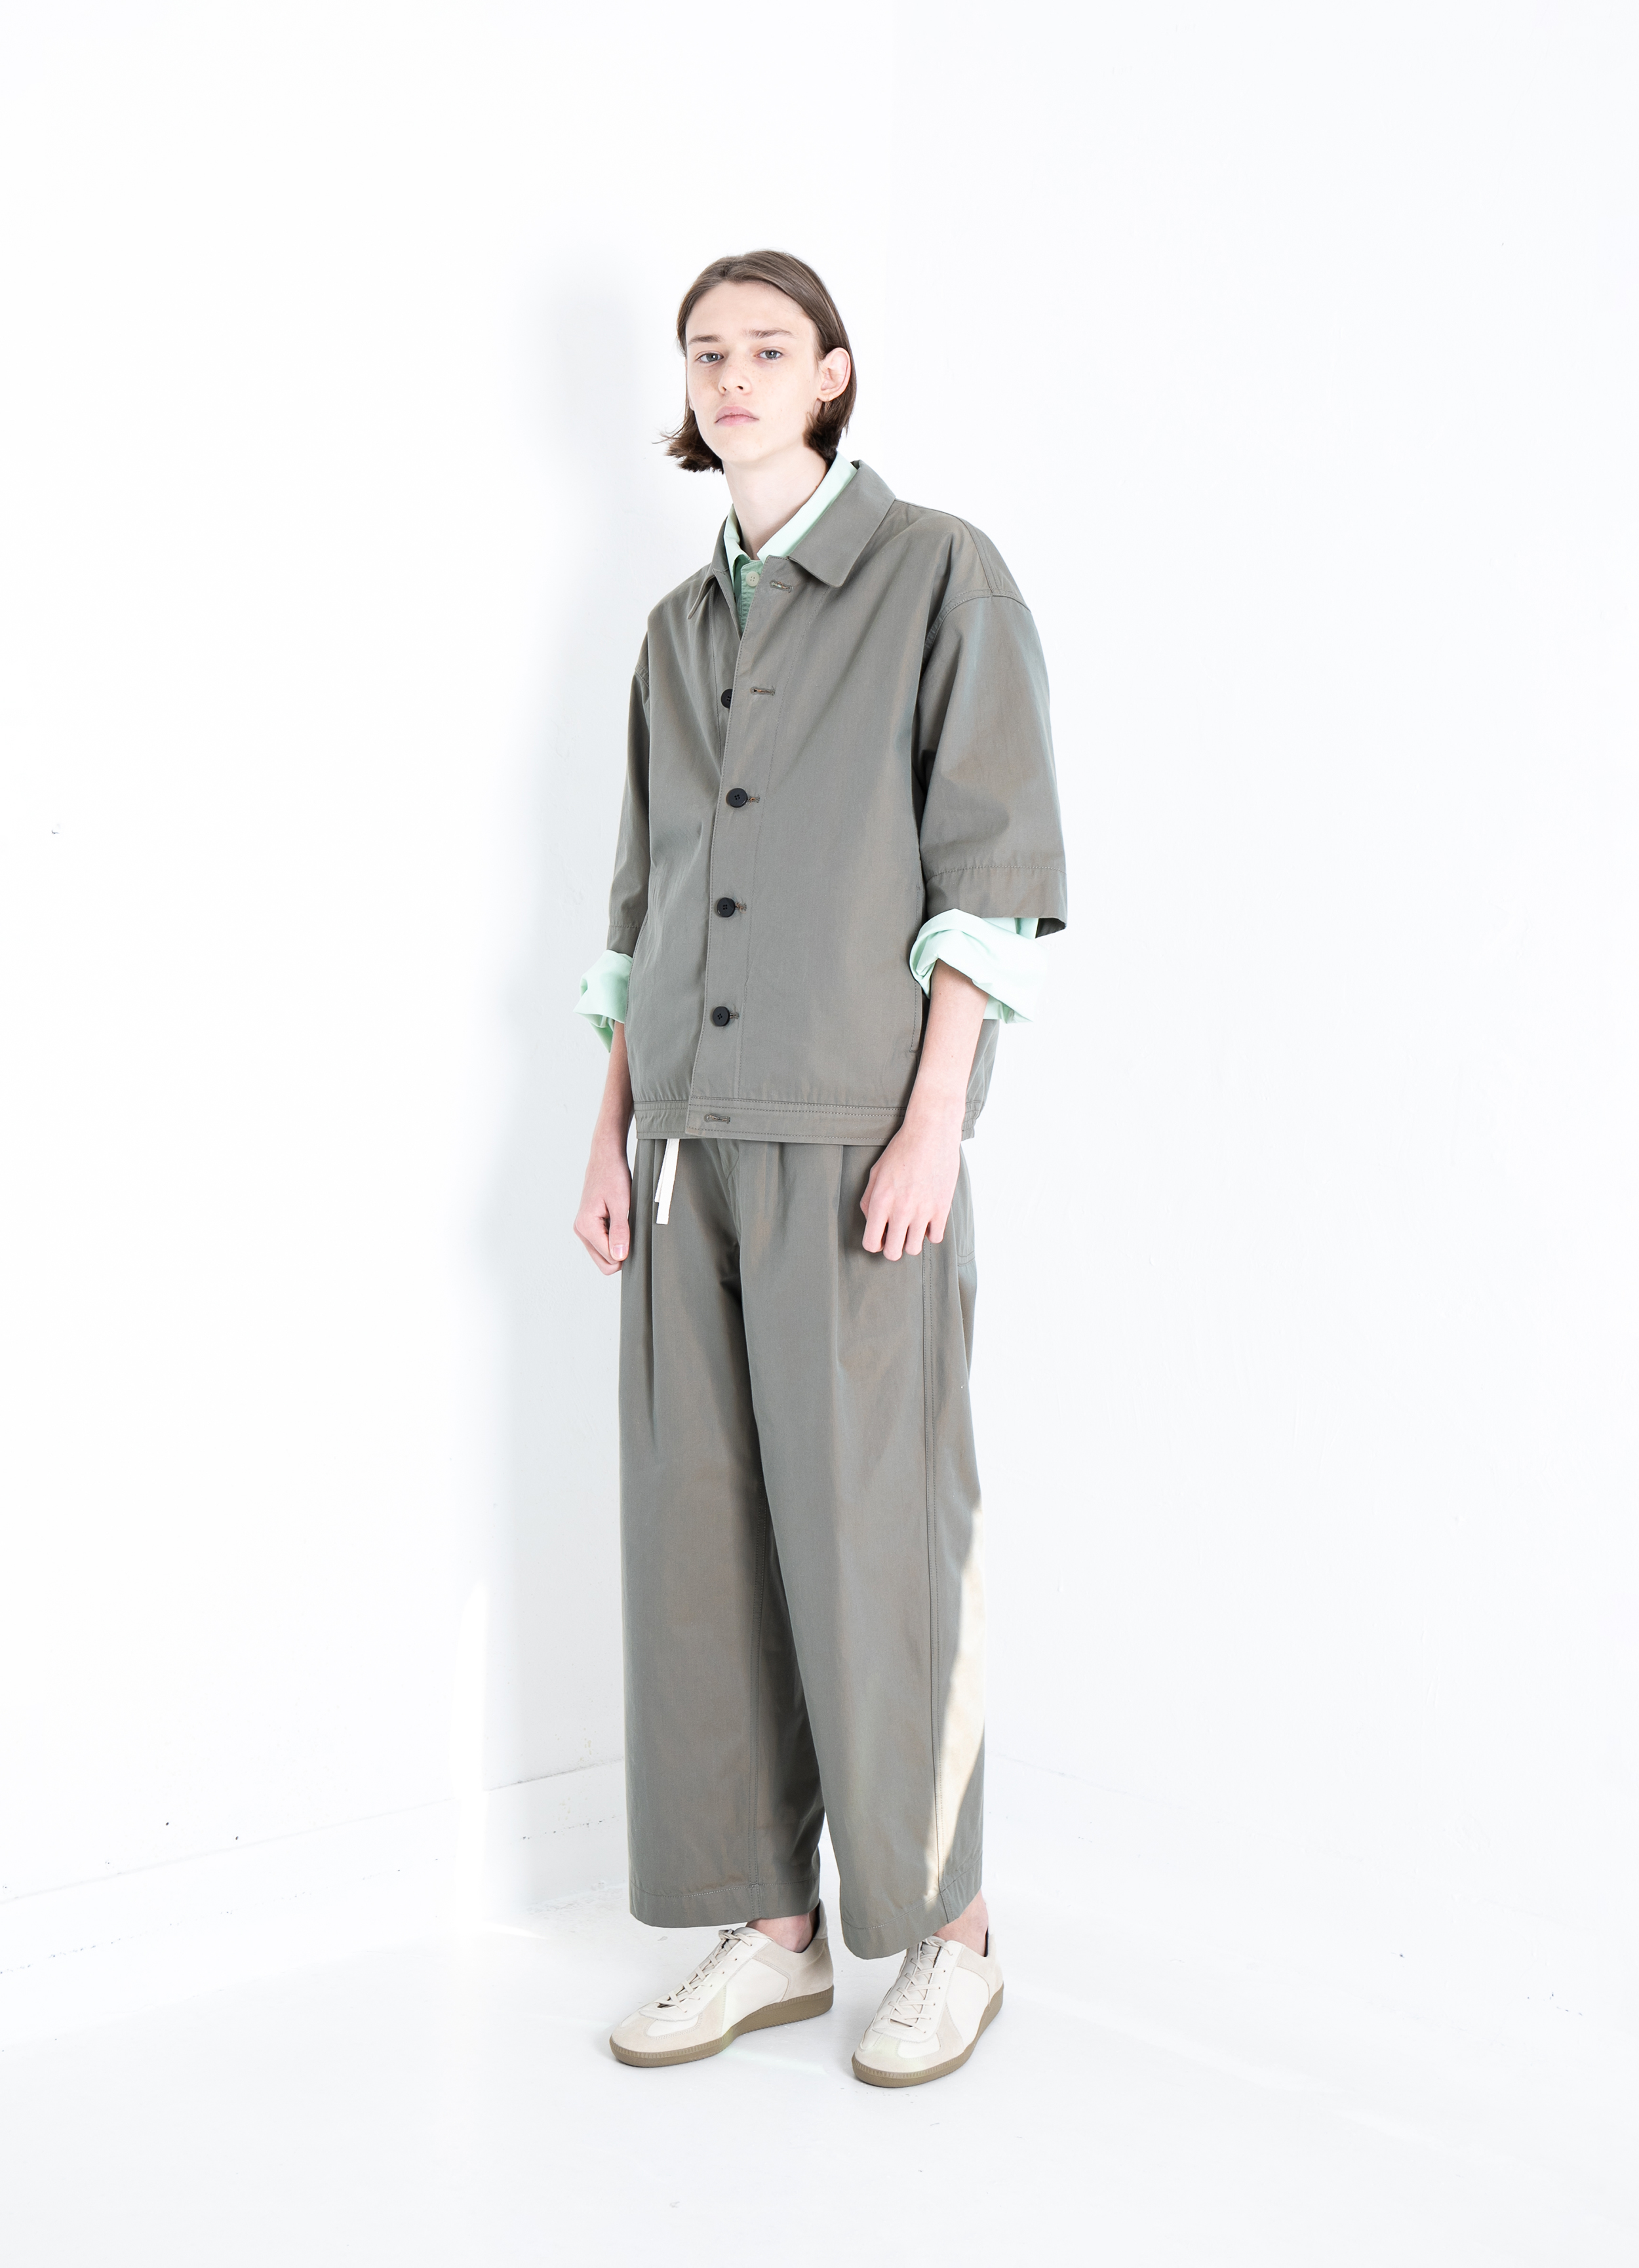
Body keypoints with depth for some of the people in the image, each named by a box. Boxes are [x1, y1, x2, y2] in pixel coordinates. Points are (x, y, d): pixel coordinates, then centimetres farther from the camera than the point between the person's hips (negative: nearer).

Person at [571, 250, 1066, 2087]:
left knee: (878, 1532, -3)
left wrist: (933, 1120, -15)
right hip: (691, 1142, 6)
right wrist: (613, 1133, 11)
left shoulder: (939, 575, 0)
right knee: (700, 1530, 6)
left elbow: (991, 865, -7)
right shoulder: (680, 627, 17)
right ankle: (770, 1927, 17)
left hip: (854, 1138, -6)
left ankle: (946, 1934, 13)